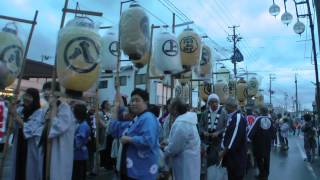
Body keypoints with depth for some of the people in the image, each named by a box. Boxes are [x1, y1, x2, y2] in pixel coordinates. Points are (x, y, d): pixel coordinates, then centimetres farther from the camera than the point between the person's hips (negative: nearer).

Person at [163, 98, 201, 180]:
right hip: (190, 159, 9)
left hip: (185, 162, -9)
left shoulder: (180, 123, -26)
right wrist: (167, 142, 9)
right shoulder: (188, 120, 7)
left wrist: (164, 153, -4)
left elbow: (174, 147, -22)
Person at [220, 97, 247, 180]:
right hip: (232, 153, 9)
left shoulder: (238, 118, -22)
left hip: (236, 155, -9)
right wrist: (225, 150, 13)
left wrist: (224, 151, -15)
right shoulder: (233, 117, 8)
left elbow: (234, 137, -23)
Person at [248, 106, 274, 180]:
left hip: (259, 142, -4)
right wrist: (271, 138, 18)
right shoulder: (270, 120, -3)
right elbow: (273, 131, 4)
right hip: (267, 142, 4)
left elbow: (253, 129, -17)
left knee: (259, 157, 9)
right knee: (266, 158, 15)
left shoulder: (258, 119, -15)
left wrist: (249, 137, -7)